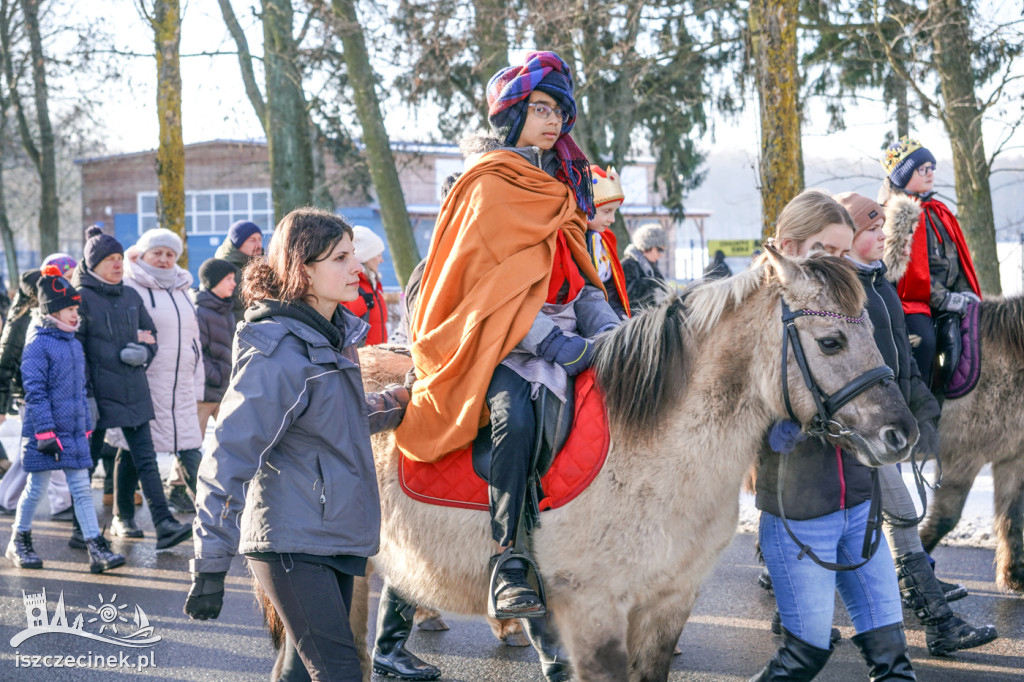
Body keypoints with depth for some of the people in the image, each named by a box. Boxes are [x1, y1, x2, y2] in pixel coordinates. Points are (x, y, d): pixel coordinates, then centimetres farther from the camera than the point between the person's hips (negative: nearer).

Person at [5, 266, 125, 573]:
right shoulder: (38, 344, -11)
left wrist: (87, 426, 18)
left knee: (82, 488, 2)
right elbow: (35, 391, -15)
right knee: (36, 487, 5)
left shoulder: (74, 344, 12)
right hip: (44, 431, -6)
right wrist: (45, 432, -19)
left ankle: (97, 549, -1)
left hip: (74, 431, 6)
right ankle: (19, 542, 24)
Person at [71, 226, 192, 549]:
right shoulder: (82, 298, -5)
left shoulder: (131, 296, 12)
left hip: (134, 392, 5)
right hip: (99, 393, -5)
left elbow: (151, 335, 21)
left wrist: (141, 352, -2)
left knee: (145, 459, -1)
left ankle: (164, 525, -7)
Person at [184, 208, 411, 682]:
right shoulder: (278, 354, -18)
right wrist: (211, 567, -22)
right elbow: (228, 460, -20)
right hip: (291, 544, -9)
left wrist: (393, 404, 10)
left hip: (338, 536, 9)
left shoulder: (335, 334, 10)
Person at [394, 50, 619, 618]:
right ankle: (508, 562, -29)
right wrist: (556, 345, -21)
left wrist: (610, 330, 0)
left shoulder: (563, 188, 20)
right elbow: (496, 285, -12)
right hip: (495, 341, -7)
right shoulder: (488, 187, -3)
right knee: (515, 413, -35)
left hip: (561, 336, 7)